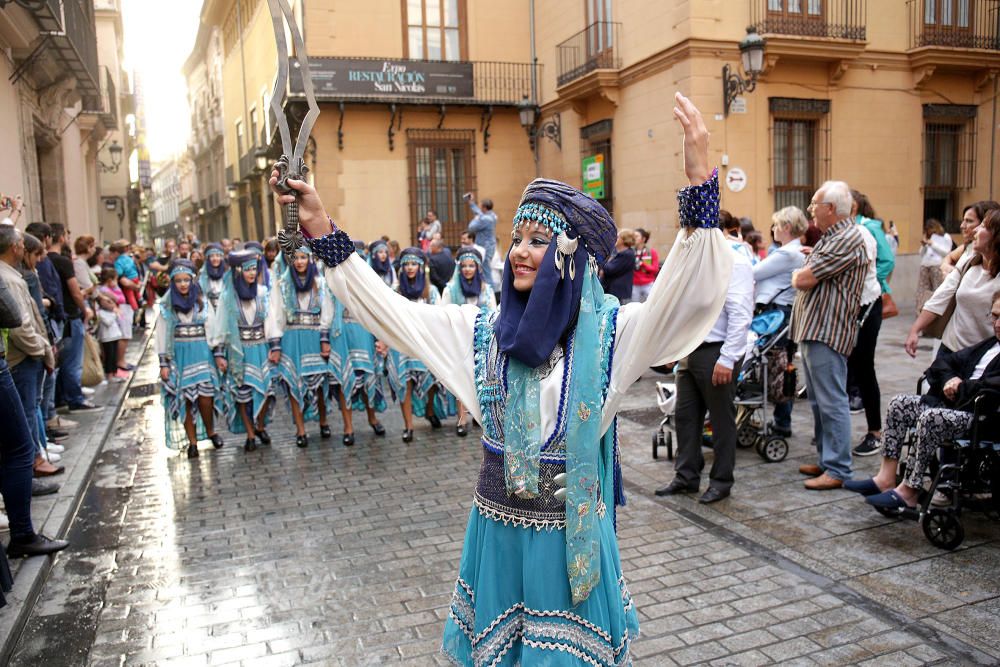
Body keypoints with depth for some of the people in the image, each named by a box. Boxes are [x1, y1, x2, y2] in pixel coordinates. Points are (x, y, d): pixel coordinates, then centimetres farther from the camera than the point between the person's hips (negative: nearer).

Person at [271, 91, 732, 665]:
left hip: (574, 532, -3)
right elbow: (392, 310, 1)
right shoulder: (481, 330, 0)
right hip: (498, 527, 3)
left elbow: (690, 293, -22)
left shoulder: (610, 330, -9)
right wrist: (322, 228, -1)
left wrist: (700, 179, -34)